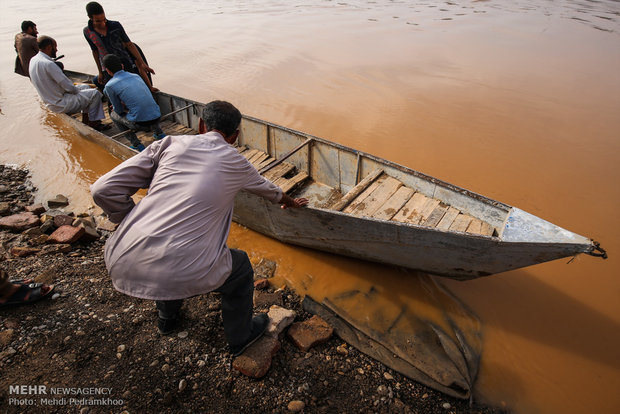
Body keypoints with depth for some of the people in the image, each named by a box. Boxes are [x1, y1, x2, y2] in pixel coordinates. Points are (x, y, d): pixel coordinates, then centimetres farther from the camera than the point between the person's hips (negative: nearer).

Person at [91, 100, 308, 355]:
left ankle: (167, 317, 62)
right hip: (180, 275, -4)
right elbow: (268, 189, 29)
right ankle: (240, 338, 44)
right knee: (240, 267, 24)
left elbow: (103, 190, 3)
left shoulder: (170, 144, 8)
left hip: (122, 263, 5)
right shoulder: (236, 163, 8)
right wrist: (290, 202, 50)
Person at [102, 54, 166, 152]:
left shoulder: (109, 86, 0)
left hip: (140, 124, -5)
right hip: (157, 118, 6)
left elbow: (119, 110, 11)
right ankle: (159, 133, 24)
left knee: (113, 114, 24)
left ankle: (136, 144, 10)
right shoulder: (136, 76, 15)